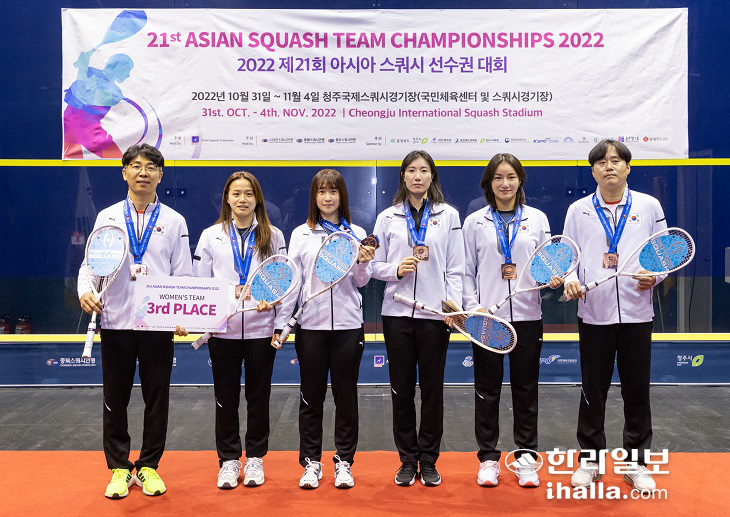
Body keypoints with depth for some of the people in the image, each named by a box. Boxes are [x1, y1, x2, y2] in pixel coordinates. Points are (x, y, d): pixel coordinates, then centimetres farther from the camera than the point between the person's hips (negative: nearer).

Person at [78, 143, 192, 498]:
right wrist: (86, 290, -13)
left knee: (157, 397, 5)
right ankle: (119, 469, 19)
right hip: (116, 321, 0)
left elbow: (183, 275, 5)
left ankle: (149, 466, 20)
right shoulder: (107, 216, 8)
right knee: (115, 399, 6)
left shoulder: (174, 221, 7)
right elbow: (91, 262, 8)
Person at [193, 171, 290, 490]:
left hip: (261, 328, 0)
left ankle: (255, 458, 22)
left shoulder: (273, 236, 5)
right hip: (222, 329, 0)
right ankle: (228, 460, 18)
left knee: (258, 396, 8)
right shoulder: (211, 236, 6)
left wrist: (281, 325, -5)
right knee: (226, 397, 7)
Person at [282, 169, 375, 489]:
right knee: (311, 395, 6)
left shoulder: (356, 233, 6)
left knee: (346, 394, 6)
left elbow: (361, 282, 4)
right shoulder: (301, 234, 5)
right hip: (311, 323, 0)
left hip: (348, 324, 0)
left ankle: (344, 461, 17)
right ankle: (311, 462, 16)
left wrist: (363, 264, -16)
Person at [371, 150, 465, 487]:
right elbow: (375, 265, 8)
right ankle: (407, 460, 18)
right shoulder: (388, 217, 7)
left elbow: (455, 267, 3)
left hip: (435, 313, -1)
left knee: (432, 388, 5)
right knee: (402, 388, 5)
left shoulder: (448, 215, 6)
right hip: (397, 313, 1)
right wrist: (396, 270, -12)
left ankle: (428, 461, 18)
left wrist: (454, 305, -8)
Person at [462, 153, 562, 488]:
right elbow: (467, 271, 5)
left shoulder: (537, 219, 7)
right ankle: (488, 459, 16)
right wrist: (473, 307, -6)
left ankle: (526, 459, 17)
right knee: (487, 389, 5)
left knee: (526, 389, 7)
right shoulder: (474, 222, 5)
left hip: (527, 316, 1)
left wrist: (553, 279, -12)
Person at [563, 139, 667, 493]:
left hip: (636, 313, 0)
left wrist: (654, 276, -13)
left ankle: (637, 463, 21)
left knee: (636, 390, 7)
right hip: (593, 314, 0)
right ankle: (589, 460, 22)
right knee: (593, 391, 8)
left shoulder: (649, 206, 4)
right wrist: (571, 280, -14)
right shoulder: (578, 210, 5)